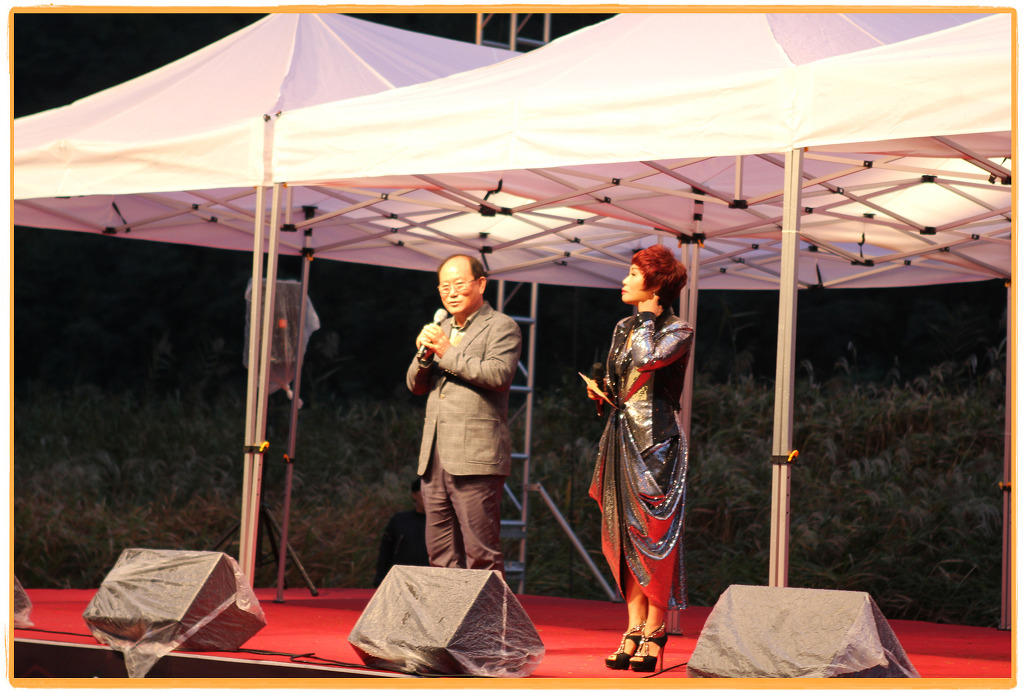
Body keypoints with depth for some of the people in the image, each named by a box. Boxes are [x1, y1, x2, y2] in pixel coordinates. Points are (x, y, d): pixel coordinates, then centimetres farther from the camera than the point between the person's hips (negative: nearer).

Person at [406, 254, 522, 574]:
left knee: (481, 554, -9)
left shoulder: (502, 327, 1)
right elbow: (415, 385, 19)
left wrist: (448, 353, -11)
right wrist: (424, 355, -1)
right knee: (440, 553, 8)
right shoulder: (442, 329, 23)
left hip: (475, 457, -7)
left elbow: (498, 373, -16)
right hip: (435, 457, 7)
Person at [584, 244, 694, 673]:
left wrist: (648, 317, -10)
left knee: (654, 534, -7)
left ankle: (653, 636, -2)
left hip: (656, 438, -7)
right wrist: (600, 393, 4)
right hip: (621, 437, 7)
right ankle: (634, 631, 8)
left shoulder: (678, 331, -5)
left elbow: (649, 359, -24)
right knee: (624, 534, 4)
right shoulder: (623, 328, 16)